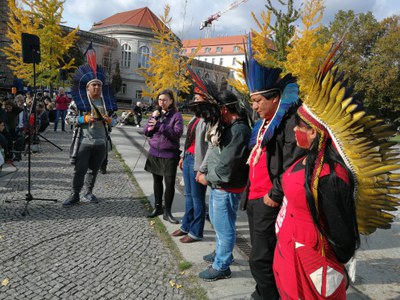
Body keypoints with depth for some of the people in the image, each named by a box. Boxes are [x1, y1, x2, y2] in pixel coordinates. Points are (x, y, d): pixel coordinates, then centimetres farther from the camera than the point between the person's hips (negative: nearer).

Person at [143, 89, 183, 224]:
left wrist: (159, 125, -24)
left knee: (170, 184, -3)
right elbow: (146, 132, 4)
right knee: (157, 181, 15)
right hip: (154, 153, 5)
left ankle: (167, 212, 11)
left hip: (169, 155, -5)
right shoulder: (156, 113, 8)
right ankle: (157, 207, 30)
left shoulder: (176, 116, -7)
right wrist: (153, 118, -10)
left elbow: (177, 133, -20)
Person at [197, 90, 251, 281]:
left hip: (226, 188, -10)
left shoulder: (239, 130, -22)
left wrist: (207, 178, -12)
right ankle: (220, 252, 45)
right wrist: (204, 170, 3)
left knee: (224, 227, 5)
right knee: (217, 222, 25)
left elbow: (226, 165, -25)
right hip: (217, 185, 10)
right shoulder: (227, 127, 11)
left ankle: (221, 267, 21)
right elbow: (215, 153, 15)